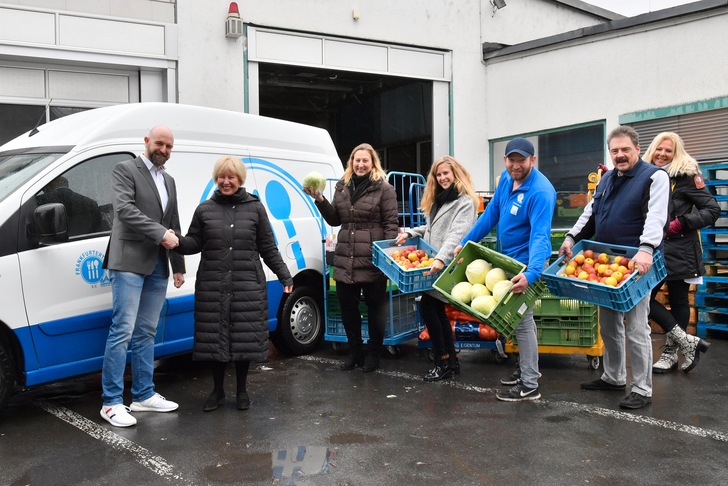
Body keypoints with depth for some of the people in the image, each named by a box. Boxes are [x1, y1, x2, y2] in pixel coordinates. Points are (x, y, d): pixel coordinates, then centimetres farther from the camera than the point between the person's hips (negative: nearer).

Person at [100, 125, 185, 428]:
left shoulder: (169, 181, 21)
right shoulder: (126, 170, -1)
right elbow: (124, 209, -16)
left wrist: (178, 266, 18)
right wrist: (161, 233, -18)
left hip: (158, 267, 7)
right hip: (130, 261, -7)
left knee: (146, 333, 11)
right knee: (123, 331, -9)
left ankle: (143, 395, 18)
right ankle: (111, 402, -4)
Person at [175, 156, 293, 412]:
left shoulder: (255, 208, 6)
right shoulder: (205, 209, 8)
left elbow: (268, 248, 7)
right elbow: (194, 243, 6)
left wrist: (284, 275, 2)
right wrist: (178, 241, -16)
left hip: (248, 285, -1)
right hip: (212, 285, 1)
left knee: (245, 337, 4)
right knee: (215, 337, 6)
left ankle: (242, 390, 22)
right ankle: (217, 390, 24)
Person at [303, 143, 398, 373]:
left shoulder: (384, 189, -5)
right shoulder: (342, 186, 11)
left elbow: (391, 224, -7)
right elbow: (335, 220, 14)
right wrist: (320, 200, 0)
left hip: (372, 259, -5)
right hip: (345, 259, 5)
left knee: (375, 306, 8)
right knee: (346, 304, 11)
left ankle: (373, 353, 23)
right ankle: (354, 351, 28)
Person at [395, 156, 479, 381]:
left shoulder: (465, 202, -11)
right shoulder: (439, 199, 18)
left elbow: (456, 234, -24)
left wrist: (441, 258, -36)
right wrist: (410, 233, 10)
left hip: (448, 266, -9)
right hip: (433, 265, 9)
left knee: (427, 307, -11)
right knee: (437, 310, 11)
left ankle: (443, 361, 1)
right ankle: (451, 360, 21)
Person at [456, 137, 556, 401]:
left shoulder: (541, 191, -25)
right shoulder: (506, 178, 0)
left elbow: (540, 236, -34)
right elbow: (491, 213, 10)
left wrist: (531, 274, -47)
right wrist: (466, 242, 8)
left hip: (526, 263, -9)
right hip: (507, 259, 9)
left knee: (522, 321, -3)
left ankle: (529, 386, 8)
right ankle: (527, 369, 36)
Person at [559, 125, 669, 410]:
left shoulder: (654, 177, -8)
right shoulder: (606, 179, 15)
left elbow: (656, 216, -21)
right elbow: (590, 213, 19)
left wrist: (646, 249, -35)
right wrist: (572, 237, 5)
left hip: (636, 264, -7)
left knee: (636, 329, -4)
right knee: (608, 325, 15)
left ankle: (642, 390, 6)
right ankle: (613, 377, 29)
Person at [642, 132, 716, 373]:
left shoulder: (685, 176, -6)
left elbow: (713, 210, -7)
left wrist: (682, 223, -18)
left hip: (679, 250, -6)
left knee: (678, 301, 2)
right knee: (643, 297, 0)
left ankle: (670, 353, 13)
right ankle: (688, 342, 10)